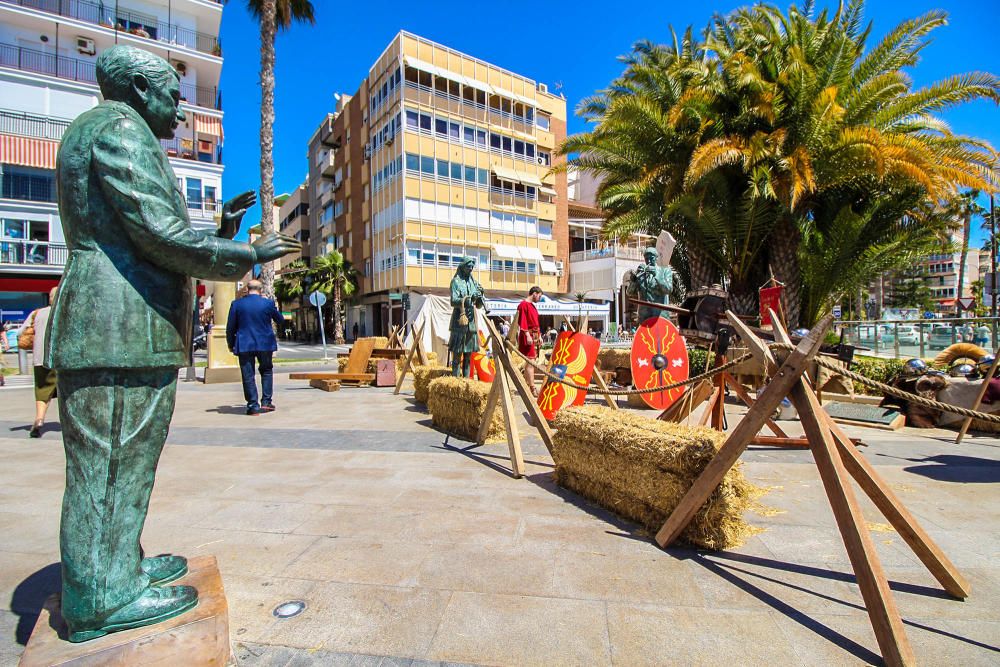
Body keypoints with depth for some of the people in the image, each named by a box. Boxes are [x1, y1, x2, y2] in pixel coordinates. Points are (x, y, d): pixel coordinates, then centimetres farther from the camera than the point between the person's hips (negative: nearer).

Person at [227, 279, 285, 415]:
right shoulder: (268, 303, -5)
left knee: (248, 375, 5)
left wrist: (231, 344, 12)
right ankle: (266, 401, 12)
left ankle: (253, 405, 5)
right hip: (265, 344, 0)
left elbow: (230, 327, 2)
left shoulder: (236, 304, -3)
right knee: (266, 371, 17)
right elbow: (281, 320, 9)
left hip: (244, 345, 0)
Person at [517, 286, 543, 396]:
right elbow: (522, 321, -18)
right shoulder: (523, 305, -9)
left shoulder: (533, 306, 19)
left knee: (529, 362, 12)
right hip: (528, 336, -10)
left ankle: (526, 386, 20)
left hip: (535, 336, 10)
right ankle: (532, 389, -13)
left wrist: (539, 336, 19)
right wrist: (527, 335, -23)